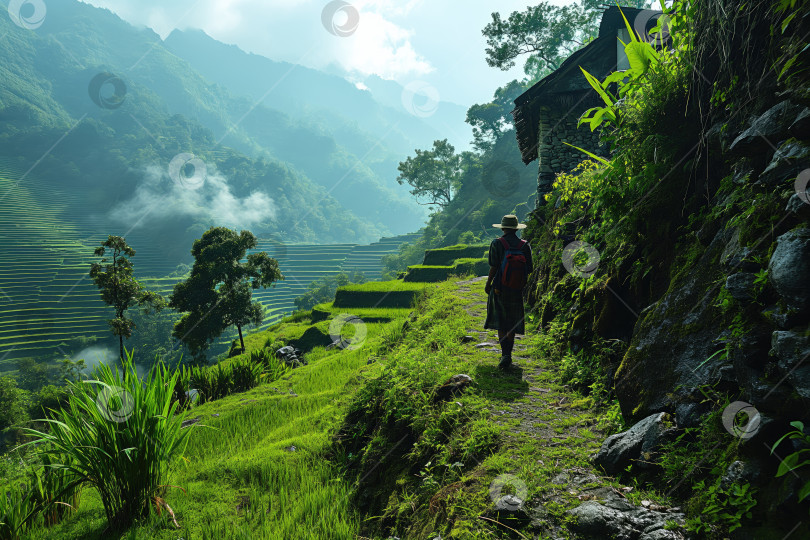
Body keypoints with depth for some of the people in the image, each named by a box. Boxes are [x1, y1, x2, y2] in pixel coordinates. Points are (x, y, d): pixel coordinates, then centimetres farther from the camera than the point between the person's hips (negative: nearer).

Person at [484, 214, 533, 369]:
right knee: (512, 323, 13)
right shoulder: (525, 245, 1)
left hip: (500, 288, -3)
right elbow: (528, 270, 2)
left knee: (500, 323, 1)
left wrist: (488, 284, 2)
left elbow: (494, 267, -11)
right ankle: (507, 354, 20)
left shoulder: (497, 243, -8)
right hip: (516, 289, 3)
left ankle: (505, 354, -13)